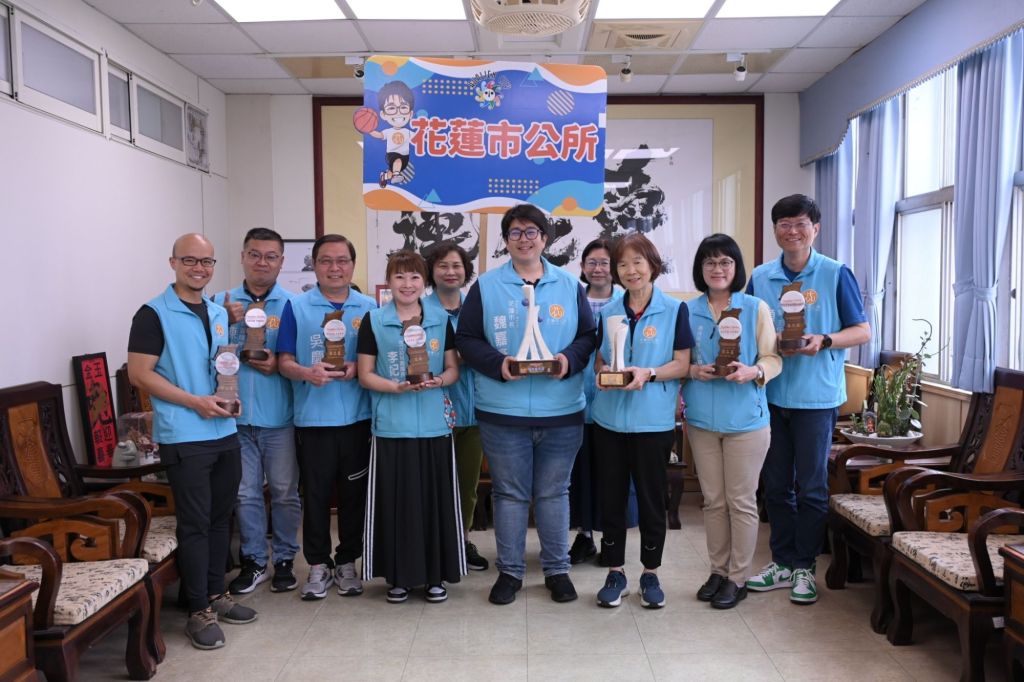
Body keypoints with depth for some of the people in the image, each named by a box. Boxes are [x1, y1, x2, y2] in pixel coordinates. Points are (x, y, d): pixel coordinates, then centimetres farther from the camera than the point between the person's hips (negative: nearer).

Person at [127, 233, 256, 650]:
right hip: (184, 438, -7)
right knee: (194, 523, -1)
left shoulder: (219, 313, 13)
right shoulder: (154, 314, -8)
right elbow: (139, 373, -14)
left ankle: (216, 595, 28)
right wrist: (195, 402, -18)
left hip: (225, 432, 7)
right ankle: (199, 611, 11)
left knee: (220, 517, 14)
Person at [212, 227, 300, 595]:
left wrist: (280, 364, -16)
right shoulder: (223, 302, 5)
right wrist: (228, 322, -13)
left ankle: (285, 560, 23)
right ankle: (254, 561, 24)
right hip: (236, 414, 2)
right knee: (246, 493, 10)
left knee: (285, 492, 8)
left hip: (279, 416, -1)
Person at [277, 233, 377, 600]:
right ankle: (318, 565, 21)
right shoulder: (296, 307, 3)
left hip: (357, 416, 1)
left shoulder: (369, 308, 6)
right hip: (313, 417, -1)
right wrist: (307, 373, -20)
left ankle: (347, 562, 25)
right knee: (315, 493, 6)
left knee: (354, 492, 9)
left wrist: (358, 368, -13)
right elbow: (285, 361, 1)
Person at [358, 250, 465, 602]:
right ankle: (399, 575, 17)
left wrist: (438, 381, -11)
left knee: (435, 498, 5)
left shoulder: (441, 319, 8)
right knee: (396, 499, 2)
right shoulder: (373, 320, 3)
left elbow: (453, 369, 10)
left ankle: (436, 574, 19)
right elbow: (365, 375, 1)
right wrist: (397, 386, -15)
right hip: (391, 425, -1)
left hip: (435, 424, 1)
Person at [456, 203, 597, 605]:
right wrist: (497, 364, -16)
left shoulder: (569, 286, 6)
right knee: (509, 493, 9)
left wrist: (570, 359, -13)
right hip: (503, 411, -1)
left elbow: (588, 336, 7)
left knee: (554, 493, 12)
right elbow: (466, 339, 0)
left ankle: (557, 569, 26)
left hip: (561, 411, 1)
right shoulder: (486, 286, 2)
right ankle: (509, 571, 24)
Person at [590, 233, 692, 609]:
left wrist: (648, 373, -21)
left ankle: (650, 573, 22)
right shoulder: (608, 312, 9)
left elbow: (682, 364, -4)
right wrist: (602, 371, -8)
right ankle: (615, 571, 22)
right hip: (609, 418, 3)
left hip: (653, 420, -3)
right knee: (611, 496, 8)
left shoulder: (674, 309, -2)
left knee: (652, 497, 7)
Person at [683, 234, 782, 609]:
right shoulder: (688, 311, 5)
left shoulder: (757, 308, -2)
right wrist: (692, 371, -11)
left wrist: (753, 372, -22)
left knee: (741, 501, 4)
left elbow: (773, 359, -3)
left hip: (745, 419, -2)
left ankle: (738, 577, 17)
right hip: (702, 419, 3)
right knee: (713, 500, 12)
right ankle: (718, 571, 26)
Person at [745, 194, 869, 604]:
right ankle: (782, 562, 25)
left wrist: (824, 341, -19)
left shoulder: (836, 275, -3)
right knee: (775, 483, 11)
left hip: (816, 396, -3)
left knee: (811, 486, 5)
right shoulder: (760, 277, 6)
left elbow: (862, 331, -2)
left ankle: (804, 567, 20)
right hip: (771, 393, 4)